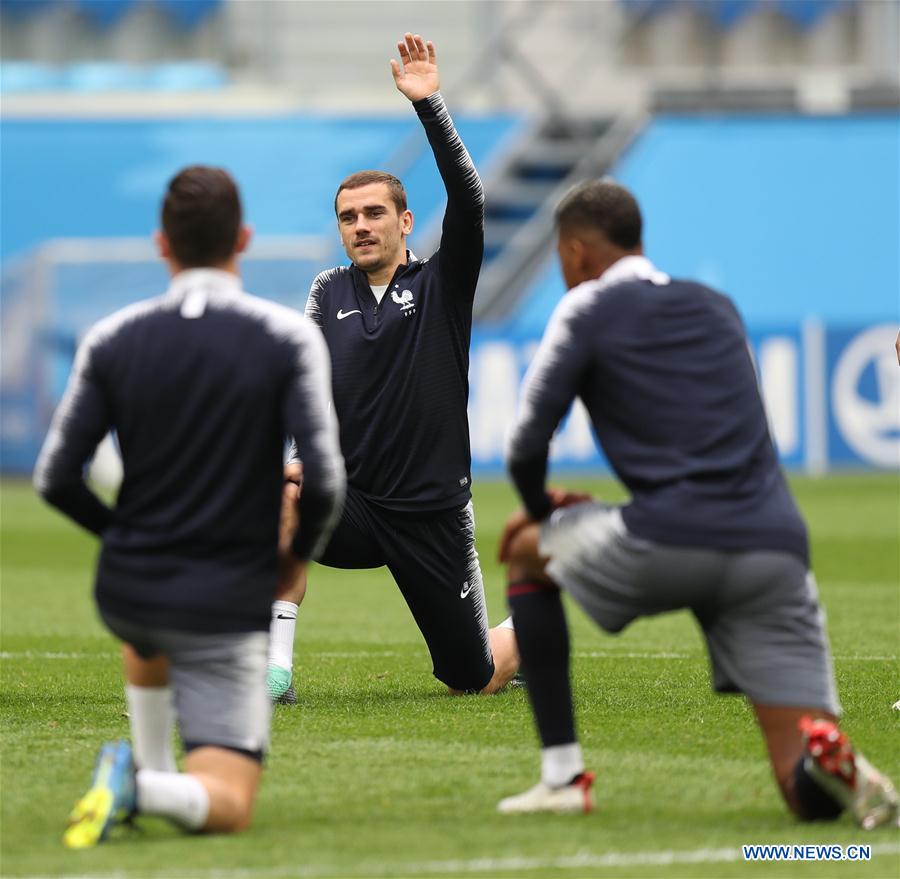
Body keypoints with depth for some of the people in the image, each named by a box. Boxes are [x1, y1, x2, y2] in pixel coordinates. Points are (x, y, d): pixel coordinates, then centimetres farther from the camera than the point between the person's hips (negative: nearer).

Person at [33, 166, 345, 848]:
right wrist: (300, 552, 7)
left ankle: (150, 766, 29)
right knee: (228, 805, -3)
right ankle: (147, 788, -33)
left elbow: (56, 477, 0)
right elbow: (324, 478, -14)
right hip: (230, 605, -4)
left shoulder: (114, 339, 0)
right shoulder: (289, 338, -8)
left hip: (126, 589, 4)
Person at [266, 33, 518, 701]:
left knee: (472, 680, 4)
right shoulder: (329, 292, 9)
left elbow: (469, 200, -16)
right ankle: (274, 668, -27)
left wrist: (429, 105, -24)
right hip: (352, 506, 2)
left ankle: (533, 626, 39)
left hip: (433, 515, -2)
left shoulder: (442, 285, -1)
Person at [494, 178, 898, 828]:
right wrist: (587, 510, 39)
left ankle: (563, 776, 18)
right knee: (809, 794, 5)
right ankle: (830, 758, -34)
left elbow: (527, 444, 4)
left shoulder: (589, 310, 8)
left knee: (527, 552, 27)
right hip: (776, 549, 5)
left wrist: (542, 507, 26)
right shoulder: (717, 307, 26)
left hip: (672, 546, -4)